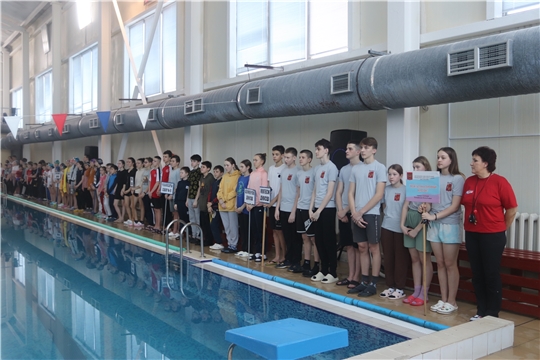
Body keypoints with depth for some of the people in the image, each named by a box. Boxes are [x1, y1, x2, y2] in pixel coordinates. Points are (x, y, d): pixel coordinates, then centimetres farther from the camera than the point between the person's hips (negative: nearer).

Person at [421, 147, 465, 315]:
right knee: (440, 263, 10)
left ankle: (451, 301, 11)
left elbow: (455, 206, -11)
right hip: (434, 225, 5)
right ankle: (443, 299, 18)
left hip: (450, 225, -5)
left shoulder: (457, 178, -6)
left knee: (450, 264, 1)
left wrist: (434, 216, -18)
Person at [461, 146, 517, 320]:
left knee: (491, 275, 3)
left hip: (493, 236, -5)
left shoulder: (500, 182, -12)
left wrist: (501, 228, 3)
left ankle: (492, 314, 14)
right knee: (477, 275, 11)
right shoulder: (469, 182, 4)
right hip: (472, 235, 6)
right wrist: (469, 225, 10)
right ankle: (481, 311, 23)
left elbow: (512, 209, -6)